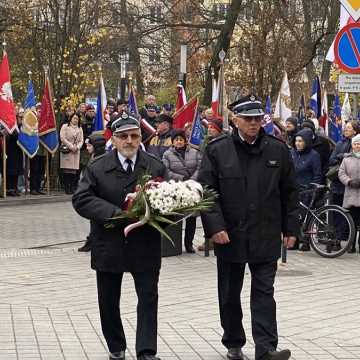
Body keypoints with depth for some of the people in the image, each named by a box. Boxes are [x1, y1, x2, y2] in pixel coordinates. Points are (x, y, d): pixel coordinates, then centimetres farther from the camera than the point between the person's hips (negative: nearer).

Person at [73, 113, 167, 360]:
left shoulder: (156, 167, 0)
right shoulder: (97, 168, -3)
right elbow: (81, 199, -13)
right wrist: (118, 214, -22)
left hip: (145, 247, -1)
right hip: (109, 245, 1)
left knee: (148, 299, -3)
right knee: (109, 302, 11)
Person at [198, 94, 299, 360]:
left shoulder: (278, 150, 3)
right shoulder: (217, 150, -2)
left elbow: (289, 193, 8)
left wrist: (291, 228, 5)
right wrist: (214, 226, -13)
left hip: (265, 236, 0)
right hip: (229, 236, 0)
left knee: (264, 293, -3)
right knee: (230, 295, 11)